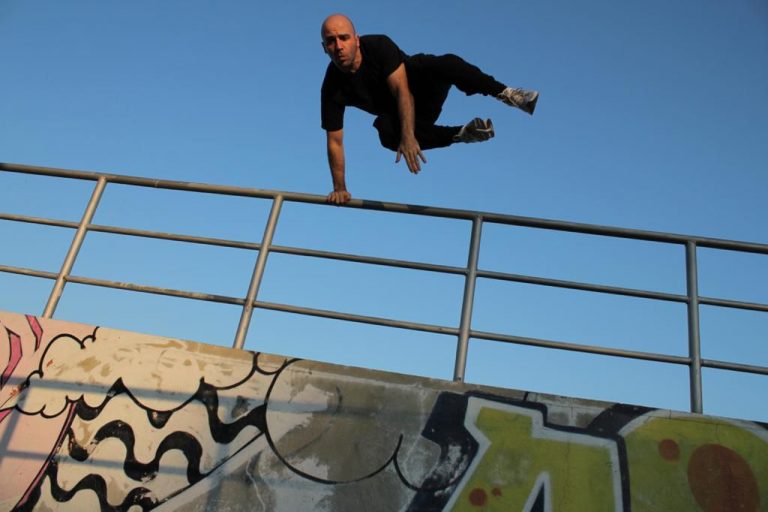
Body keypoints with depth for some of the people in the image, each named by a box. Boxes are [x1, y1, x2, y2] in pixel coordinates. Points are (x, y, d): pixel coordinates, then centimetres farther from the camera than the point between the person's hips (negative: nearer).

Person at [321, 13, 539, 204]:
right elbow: (334, 141, -15)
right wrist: (340, 188, -18)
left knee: (445, 64, -37)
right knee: (387, 134, -35)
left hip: (423, 84, -2)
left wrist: (408, 137, -48)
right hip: (397, 113, 3)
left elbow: (402, 90, -35)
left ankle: (505, 93, -25)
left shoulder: (378, 46, -26)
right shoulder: (332, 90, -20)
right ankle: (461, 133, -23)